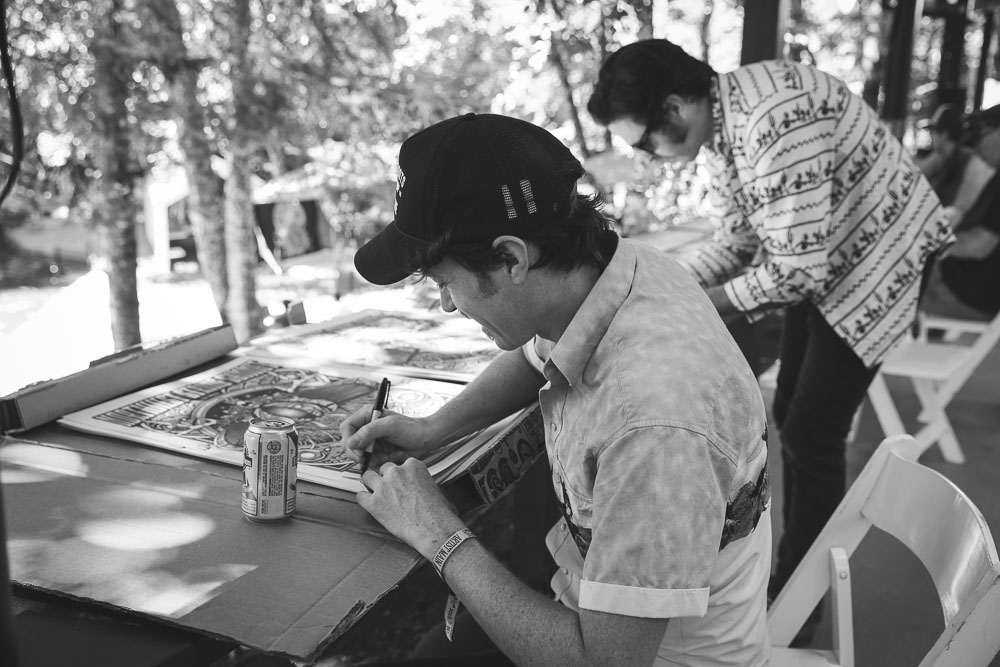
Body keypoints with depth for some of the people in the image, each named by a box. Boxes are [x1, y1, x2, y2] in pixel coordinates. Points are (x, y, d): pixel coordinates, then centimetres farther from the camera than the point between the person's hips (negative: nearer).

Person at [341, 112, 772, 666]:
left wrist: (440, 537, -22)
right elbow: (535, 358, 12)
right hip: (596, 602, 7)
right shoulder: (618, 261, -12)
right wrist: (430, 430, -1)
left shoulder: (653, 425, -37)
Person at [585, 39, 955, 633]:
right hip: (821, 262, 9)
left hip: (878, 257, -9)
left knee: (813, 433, -6)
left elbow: (796, 271, -32)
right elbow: (735, 240, 5)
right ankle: (798, 572, 31)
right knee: (791, 418, 14)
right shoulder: (719, 125, -4)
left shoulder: (775, 120, -33)